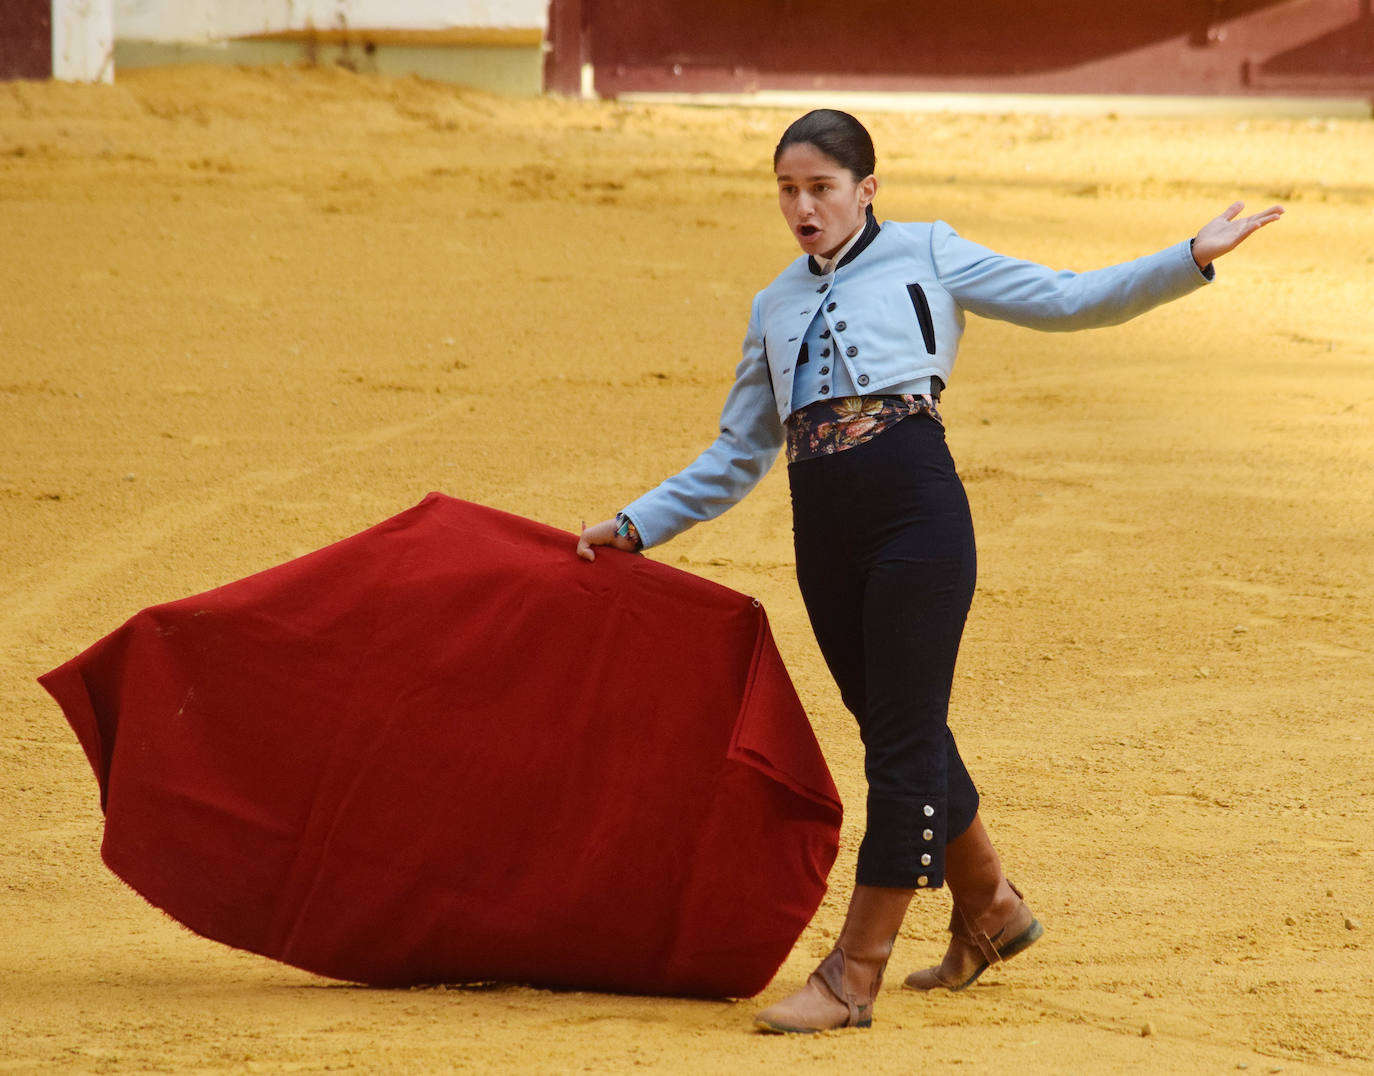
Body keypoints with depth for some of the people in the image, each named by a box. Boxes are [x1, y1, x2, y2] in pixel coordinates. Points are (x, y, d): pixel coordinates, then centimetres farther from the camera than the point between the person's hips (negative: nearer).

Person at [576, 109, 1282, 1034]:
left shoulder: (924, 255, 9)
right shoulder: (776, 307, 21)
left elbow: (1062, 301, 5)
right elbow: (738, 456, 26)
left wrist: (1191, 260, -4)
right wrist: (637, 524, 21)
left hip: (917, 512, -5)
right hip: (823, 531, 5)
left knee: (905, 736, -7)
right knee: (892, 729, 12)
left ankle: (855, 975, -5)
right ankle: (989, 905, 33)